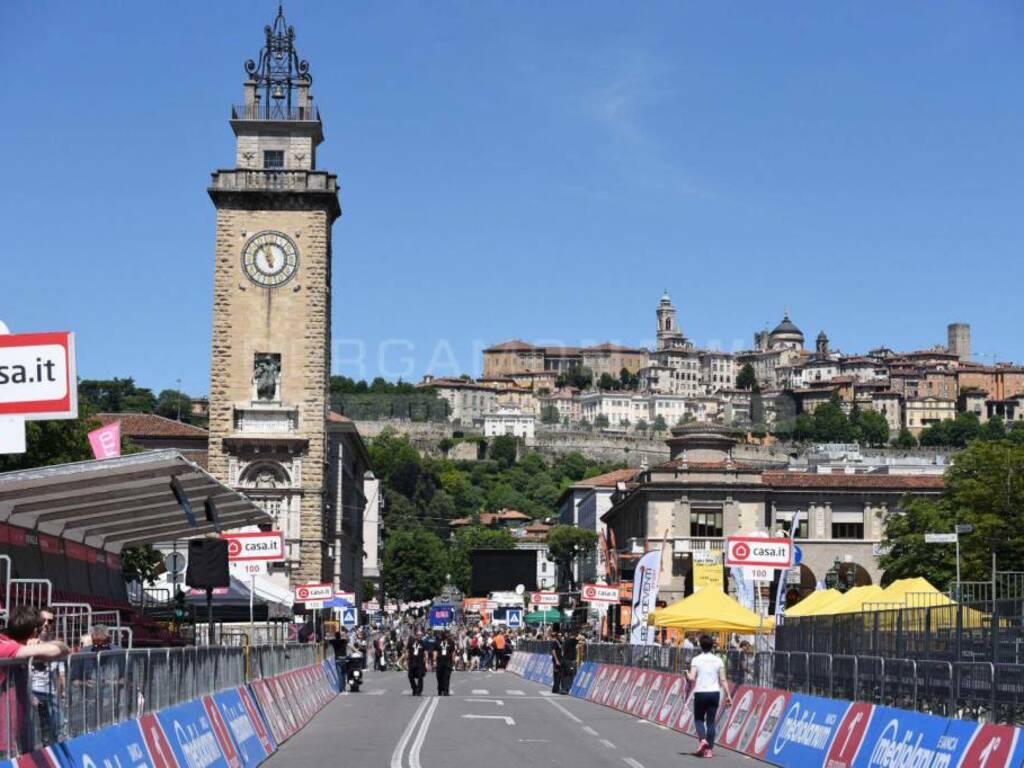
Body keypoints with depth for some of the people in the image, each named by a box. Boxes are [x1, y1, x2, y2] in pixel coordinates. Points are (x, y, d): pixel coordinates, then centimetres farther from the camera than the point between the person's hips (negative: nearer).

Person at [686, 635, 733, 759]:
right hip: (714, 693, 2)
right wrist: (728, 695, 2)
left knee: (698, 718, 15)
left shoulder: (696, 660, -5)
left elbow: (692, 678, -13)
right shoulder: (718, 660, 3)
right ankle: (709, 749, 5)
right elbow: (723, 680, -2)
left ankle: (703, 739, -10)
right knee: (711, 721, 8)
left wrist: (687, 675, 8)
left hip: (700, 693, -2)